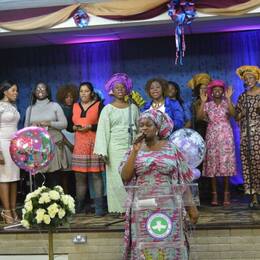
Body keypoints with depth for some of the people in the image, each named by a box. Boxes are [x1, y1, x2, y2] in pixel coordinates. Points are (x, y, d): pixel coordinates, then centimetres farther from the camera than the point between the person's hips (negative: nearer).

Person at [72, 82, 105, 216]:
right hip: (79, 145, 4)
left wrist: (90, 127, -13)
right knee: (79, 176, 3)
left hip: (94, 144, -4)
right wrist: (75, 127, -2)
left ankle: (99, 207, -5)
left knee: (96, 174, -6)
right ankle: (79, 207, 11)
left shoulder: (99, 105, 4)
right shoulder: (75, 106, 17)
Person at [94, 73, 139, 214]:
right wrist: (103, 152, -9)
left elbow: (139, 128, 12)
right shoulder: (107, 109, 4)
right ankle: (117, 208, 4)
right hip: (115, 148, -2)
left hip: (132, 148, 2)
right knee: (116, 177, -2)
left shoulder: (133, 108, 11)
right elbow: (103, 131, -1)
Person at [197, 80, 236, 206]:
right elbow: (199, 117, -8)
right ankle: (214, 194, 3)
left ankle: (226, 194, 2)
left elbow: (233, 114, -16)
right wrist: (202, 101, -12)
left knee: (226, 163, -3)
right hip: (212, 137, 1)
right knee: (212, 165, -2)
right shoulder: (207, 105, 7)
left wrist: (228, 98, -21)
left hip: (226, 137, -1)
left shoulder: (226, 103, 4)